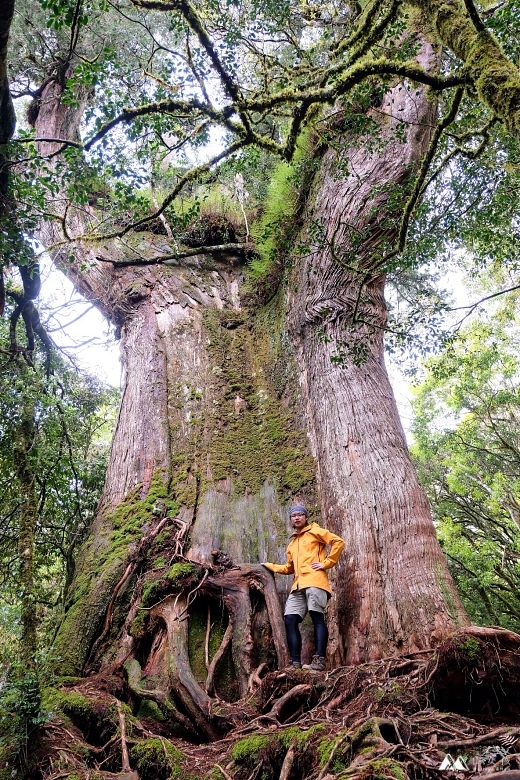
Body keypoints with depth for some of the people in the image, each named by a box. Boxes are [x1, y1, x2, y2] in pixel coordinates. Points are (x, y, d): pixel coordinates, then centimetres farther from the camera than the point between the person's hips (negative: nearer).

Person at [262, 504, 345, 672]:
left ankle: (319, 660, -13)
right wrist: (269, 566, 25)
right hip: (298, 585, 7)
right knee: (290, 619, -5)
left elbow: (338, 542, -2)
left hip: (314, 581, -7)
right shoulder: (292, 543, 29)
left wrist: (326, 563, -7)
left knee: (317, 617, -12)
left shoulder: (315, 531, 9)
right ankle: (295, 662, -5)